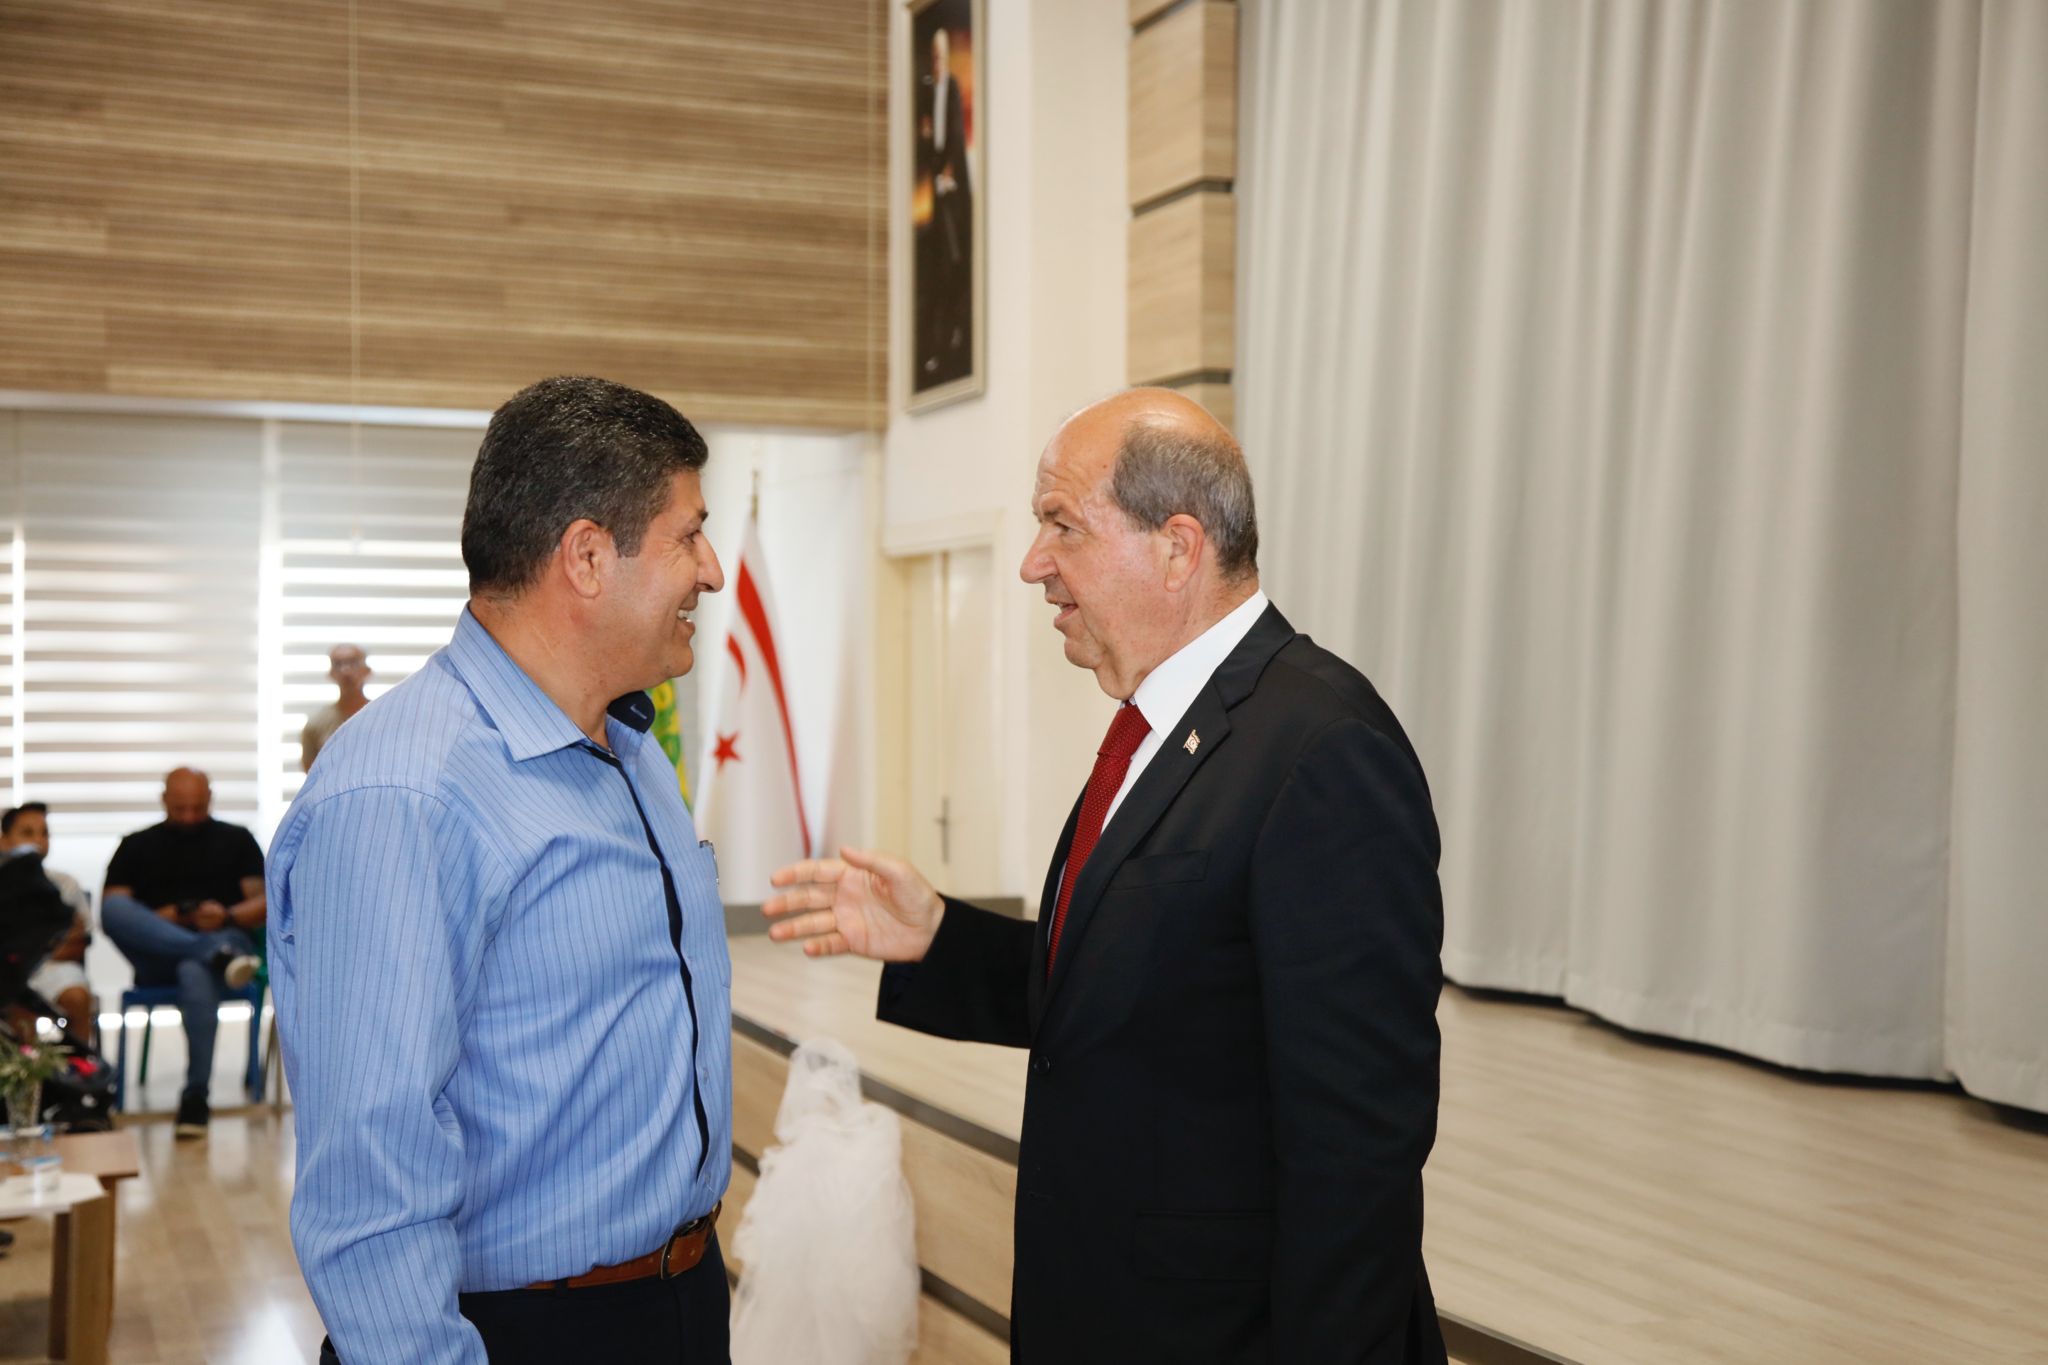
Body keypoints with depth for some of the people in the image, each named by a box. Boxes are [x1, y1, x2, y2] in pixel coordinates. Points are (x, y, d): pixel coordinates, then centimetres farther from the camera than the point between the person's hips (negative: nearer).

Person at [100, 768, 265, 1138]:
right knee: (113, 906, -29)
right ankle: (216, 954, -42)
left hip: (227, 938, -1)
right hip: (158, 958, 2)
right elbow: (110, 912, 6)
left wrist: (228, 918, -13)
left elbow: (265, 903, 9)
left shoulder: (236, 840, 18)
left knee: (196, 973, -40)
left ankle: (195, 1097, -35)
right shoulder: (137, 846, 19)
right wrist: (174, 915, -11)